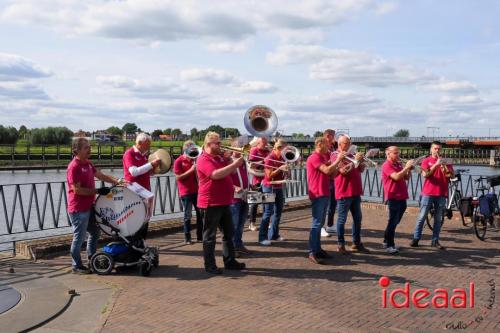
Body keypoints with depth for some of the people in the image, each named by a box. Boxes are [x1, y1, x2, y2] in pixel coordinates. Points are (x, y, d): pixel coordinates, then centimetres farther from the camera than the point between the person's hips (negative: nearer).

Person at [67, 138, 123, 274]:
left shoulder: (88, 163, 9)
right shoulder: (74, 167, -20)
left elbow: (101, 175, 14)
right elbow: (77, 189, -23)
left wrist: (116, 181, 0)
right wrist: (98, 191, -21)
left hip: (89, 206, 10)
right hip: (78, 209, -10)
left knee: (95, 232, 20)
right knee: (79, 238, 2)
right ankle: (76, 266, 17)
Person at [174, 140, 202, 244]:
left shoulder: (194, 160, 10)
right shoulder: (178, 161, -6)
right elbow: (178, 177, -12)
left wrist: (196, 169, -7)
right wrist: (190, 170, -18)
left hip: (196, 191, 5)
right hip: (185, 192, -5)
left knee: (200, 213, 7)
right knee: (188, 215, 0)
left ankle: (200, 236, 17)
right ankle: (187, 238, 10)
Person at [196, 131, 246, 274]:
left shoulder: (220, 157, 14)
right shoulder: (203, 159, -13)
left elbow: (231, 171, 16)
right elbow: (215, 175, -28)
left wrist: (236, 161, -2)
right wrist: (234, 164, -26)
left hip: (224, 202, 9)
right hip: (210, 203, -9)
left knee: (229, 233, 14)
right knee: (210, 236, 1)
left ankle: (230, 261, 23)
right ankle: (210, 265, 9)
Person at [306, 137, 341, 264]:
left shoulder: (323, 158, 18)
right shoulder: (314, 157, -12)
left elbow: (330, 173, 16)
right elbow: (327, 170, -24)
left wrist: (339, 164, 2)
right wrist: (338, 159, -14)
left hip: (324, 194, 10)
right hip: (317, 194, -10)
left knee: (320, 223, 12)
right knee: (317, 223, -10)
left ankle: (318, 249, 18)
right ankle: (312, 252, -8)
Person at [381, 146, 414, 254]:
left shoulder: (399, 164, 15)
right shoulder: (387, 165, -11)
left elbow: (406, 178, 16)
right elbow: (396, 177, -25)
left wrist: (409, 169, -1)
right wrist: (407, 167, -18)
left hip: (402, 197, 8)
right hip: (393, 197, -8)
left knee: (395, 222, 14)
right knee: (393, 222, -8)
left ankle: (387, 241, 24)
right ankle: (389, 246, -4)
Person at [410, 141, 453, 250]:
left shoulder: (445, 161, 10)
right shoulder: (426, 161, 4)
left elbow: (452, 175, 1)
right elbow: (425, 174, -11)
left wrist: (444, 166, -15)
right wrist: (436, 165, -19)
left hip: (441, 194, 2)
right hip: (428, 193, -2)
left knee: (438, 219, 4)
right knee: (421, 217, 0)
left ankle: (435, 241, 10)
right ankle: (416, 238, 5)